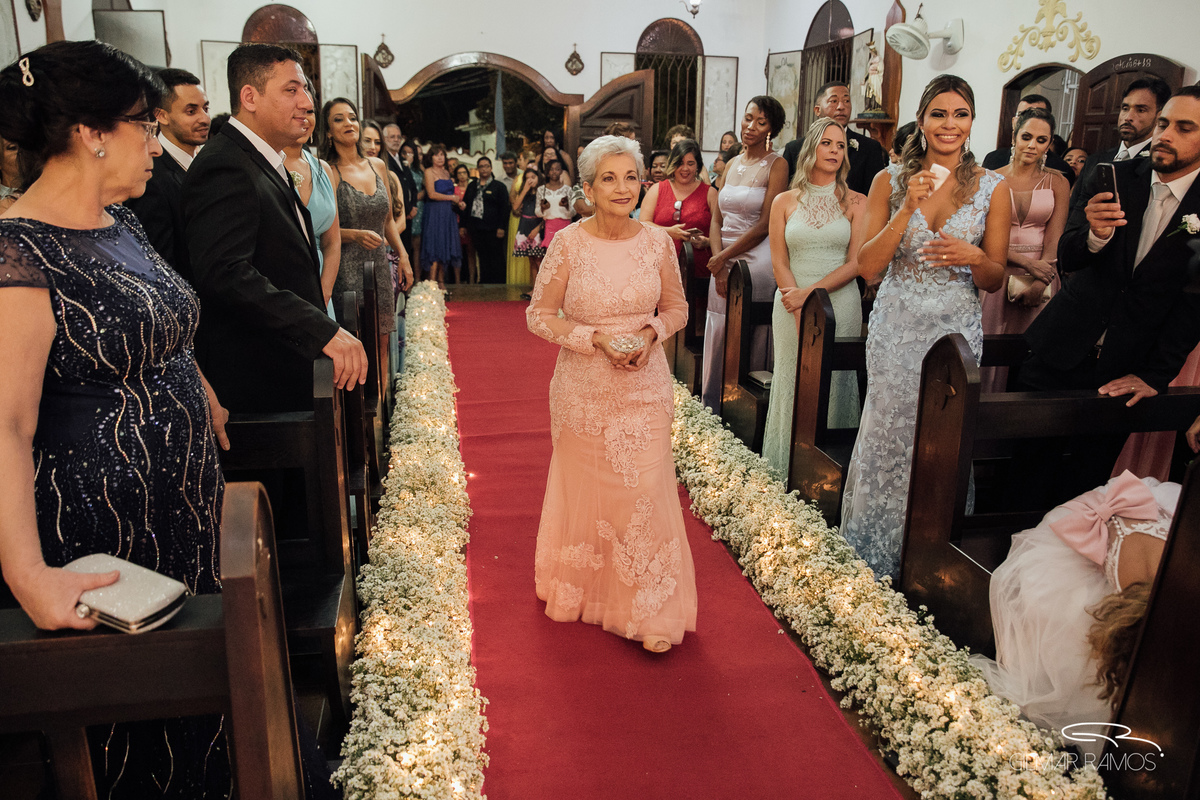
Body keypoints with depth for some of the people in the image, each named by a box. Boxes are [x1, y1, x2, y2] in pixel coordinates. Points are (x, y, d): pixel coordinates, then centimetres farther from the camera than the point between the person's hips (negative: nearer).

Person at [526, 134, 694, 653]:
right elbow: (540, 315, -4)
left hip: (645, 387, 1)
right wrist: (597, 340, -16)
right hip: (584, 388, -1)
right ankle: (579, 589, 36)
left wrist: (651, 333, -11)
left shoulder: (657, 242, -1)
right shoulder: (568, 243, -8)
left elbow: (677, 307, 10)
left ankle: (649, 612, 12)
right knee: (583, 488, 12)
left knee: (645, 490, -2)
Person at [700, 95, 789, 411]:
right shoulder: (731, 164, 13)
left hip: (757, 262, -5)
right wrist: (718, 260, -6)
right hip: (723, 263, 6)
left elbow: (765, 224, -11)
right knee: (718, 334, 8)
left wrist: (724, 257, -10)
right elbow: (716, 220, 9)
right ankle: (713, 412, 19)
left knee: (750, 336, 0)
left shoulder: (776, 165, -4)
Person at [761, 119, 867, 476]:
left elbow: (855, 263, -3)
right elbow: (779, 263, 1)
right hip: (792, 305, 1)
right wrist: (802, 317, -9)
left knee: (834, 386, 2)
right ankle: (788, 472, 13)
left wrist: (809, 293, -14)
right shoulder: (784, 202, 6)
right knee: (793, 385, 3)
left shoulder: (856, 202, 4)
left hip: (840, 303, 0)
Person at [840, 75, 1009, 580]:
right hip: (896, 329, 0)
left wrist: (972, 256, -19)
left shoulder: (992, 189, 1)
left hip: (956, 330, 0)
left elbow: (995, 280, 4)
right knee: (887, 437, 6)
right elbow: (867, 266, -6)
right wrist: (908, 209, -17)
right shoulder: (890, 182, 1)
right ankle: (876, 557, 23)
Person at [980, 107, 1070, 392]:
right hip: (999, 272, -1)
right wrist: (1027, 264, -15)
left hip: (1042, 274, 1)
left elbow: (1054, 240, -1)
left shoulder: (1058, 183, 5)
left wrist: (1038, 283, -14)